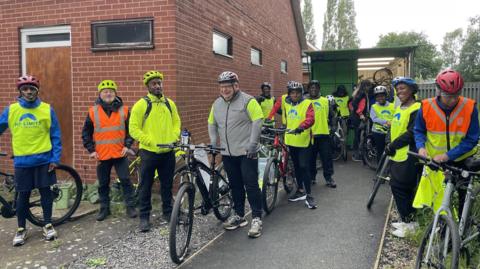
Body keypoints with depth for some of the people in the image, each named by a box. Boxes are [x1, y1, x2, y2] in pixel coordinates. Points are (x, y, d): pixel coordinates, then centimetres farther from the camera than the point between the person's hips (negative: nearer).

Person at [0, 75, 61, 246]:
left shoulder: (47, 110, -3)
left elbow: (56, 136, 0)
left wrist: (55, 158, -4)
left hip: (43, 159, -1)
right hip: (22, 161, 1)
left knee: (45, 191, 7)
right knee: (23, 195, 8)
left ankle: (48, 225, 21)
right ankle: (21, 229, 23)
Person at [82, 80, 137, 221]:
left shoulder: (124, 110, 1)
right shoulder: (93, 111, 1)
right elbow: (86, 133, 6)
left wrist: (127, 145, -2)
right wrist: (91, 150, 0)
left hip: (120, 153, -1)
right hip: (102, 155, 1)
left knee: (125, 180, 1)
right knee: (103, 184, 11)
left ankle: (130, 206, 12)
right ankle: (104, 208, 24)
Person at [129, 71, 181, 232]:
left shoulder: (169, 103, 9)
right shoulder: (141, 104, -7)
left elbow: (176, 122, 17)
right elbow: (133, 129, -10)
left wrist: (174, 137, 0)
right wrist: (151, 141, -15)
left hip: (168, 152, 4)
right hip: (149, 152, -4)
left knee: (167, 185, 14)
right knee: (145, 186, 5)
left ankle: (167, 212, 29)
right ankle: (144, 217, 17)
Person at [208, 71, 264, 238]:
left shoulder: (247, 100, -9)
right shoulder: (217, 104, 10)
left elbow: (258, 121, -13)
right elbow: (212, 124, 19)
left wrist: (252, 144, -17)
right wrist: (213, 142, 8)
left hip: (246, 152, -6)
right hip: (228, 153, 6)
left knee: (251, 185, -4)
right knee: (235, 185, 14)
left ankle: (256, 218, 4)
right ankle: (239, 215, 26)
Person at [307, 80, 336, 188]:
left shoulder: (326, 101, 7)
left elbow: (330, 116, 12)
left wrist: (330, 126, 8)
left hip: (324, 134, 0)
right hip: (310, 134, 0)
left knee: (327, 157, 2)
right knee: (311, 158, 8)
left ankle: (329, 177, 11)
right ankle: (312, 177, 20)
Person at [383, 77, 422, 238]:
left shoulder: (416, 110, -13)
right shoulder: (399, 108, 16)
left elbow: (411, 134, -20)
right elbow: (393, 128, 18)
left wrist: (393, 146, -16)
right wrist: (389, 143, 1)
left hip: (408, 157, -9)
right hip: (397, 156, 9)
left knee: (400, 188, -6)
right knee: (397, 187, 14)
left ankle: (408, 222, 7)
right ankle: (406, 219, 27)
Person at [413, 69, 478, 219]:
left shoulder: (470, 107, -19)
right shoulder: (426, 107, -16)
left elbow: (471, 140, -15)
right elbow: (419, 131, 0)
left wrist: (448, 155, -24)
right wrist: (421, 147, -20)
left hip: (462, 159, 0)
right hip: (435, 160, 0)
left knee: (465, 194, 13)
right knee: (439, 196, 6)